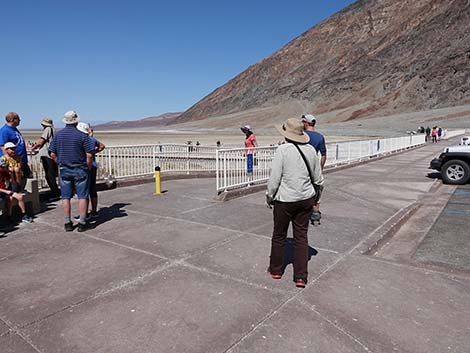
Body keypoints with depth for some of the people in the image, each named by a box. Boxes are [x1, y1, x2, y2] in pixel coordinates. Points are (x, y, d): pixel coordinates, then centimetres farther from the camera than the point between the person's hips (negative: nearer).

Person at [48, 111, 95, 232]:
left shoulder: (58, 135, 2)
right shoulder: (82, 136, -9)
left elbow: (52, 154, 3)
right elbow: (89, 155, -13)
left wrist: (60, 163, 16)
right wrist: (88, 167, 2)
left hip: (64, 170, 3)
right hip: (80, 170, -3)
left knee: (65, 197, 9)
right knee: (82, 196, 4)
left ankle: (67, 223, 13)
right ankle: (82, 223, 5)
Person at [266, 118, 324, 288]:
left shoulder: (282, 150, -15)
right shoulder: (311, 150, 0)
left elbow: (275, 178, -15)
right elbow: (318, 178, 7)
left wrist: (269, 196, 0)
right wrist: (315, 192, 25)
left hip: (285, 200, -4)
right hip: (306, 198, 4)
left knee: (279, 235, 14)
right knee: (301, 236, 11)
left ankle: (275, 269, 30)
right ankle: (301, 277, 14)